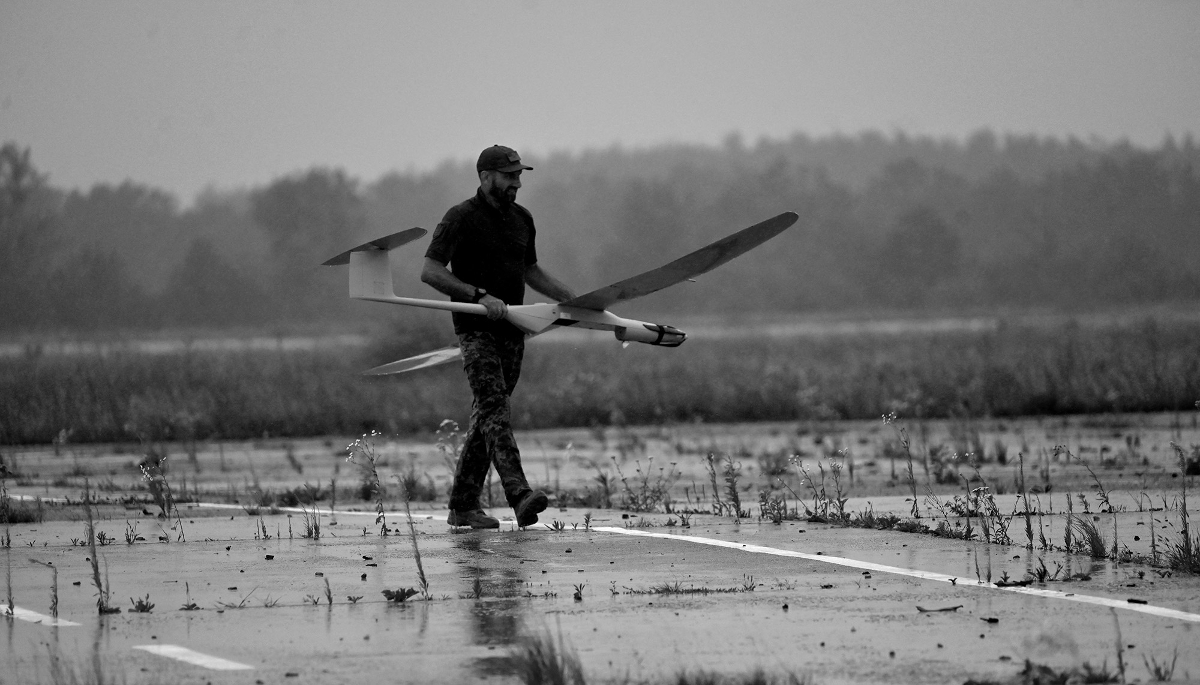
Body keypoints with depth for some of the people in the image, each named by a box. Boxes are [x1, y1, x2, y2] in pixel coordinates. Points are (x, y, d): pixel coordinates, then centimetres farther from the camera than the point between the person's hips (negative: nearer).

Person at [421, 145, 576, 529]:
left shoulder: (522, 219, 14)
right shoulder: (461, 219, -7)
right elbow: (430, 271, -13)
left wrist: (574, 301, 19)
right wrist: (479, 296, -21)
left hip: (511, 329, 7)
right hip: (475, 328, -7)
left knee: (485, 414, 7)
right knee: (494, 408, -18)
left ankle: (463, 505, 12)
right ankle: (519, 495, -31)